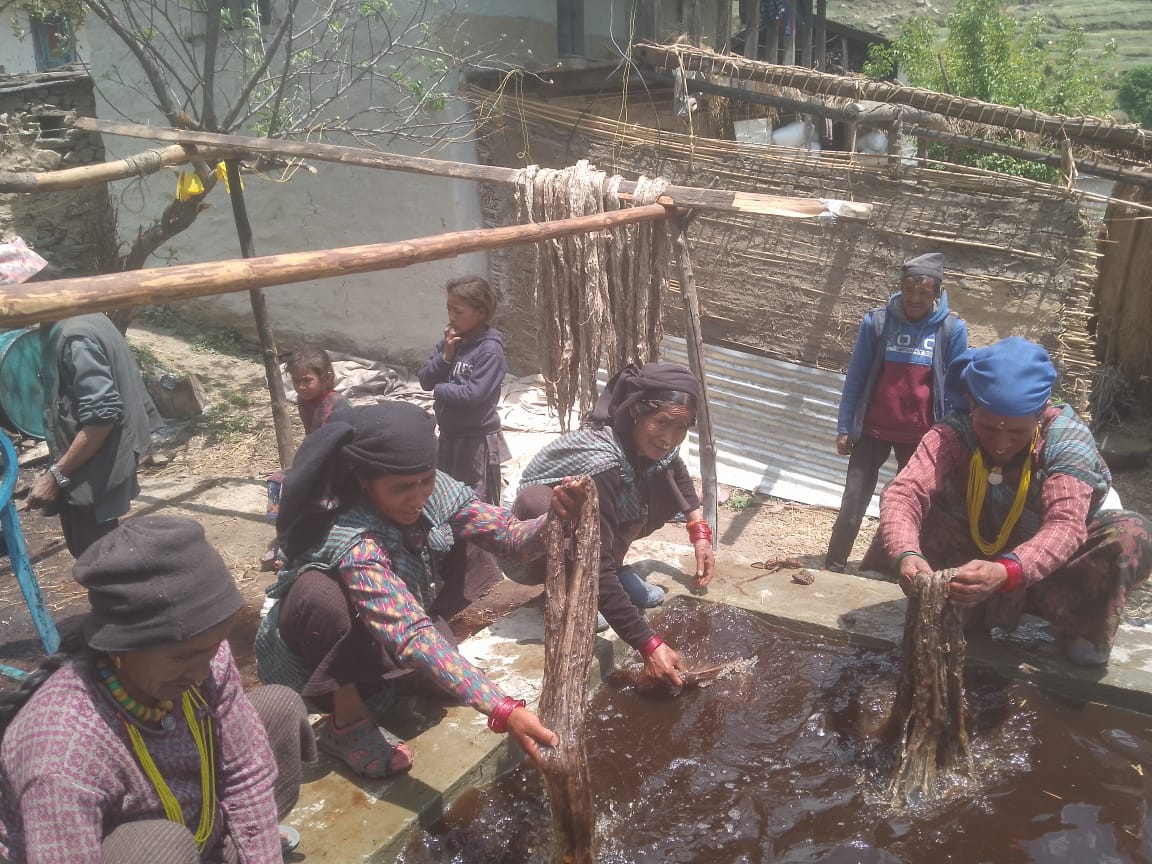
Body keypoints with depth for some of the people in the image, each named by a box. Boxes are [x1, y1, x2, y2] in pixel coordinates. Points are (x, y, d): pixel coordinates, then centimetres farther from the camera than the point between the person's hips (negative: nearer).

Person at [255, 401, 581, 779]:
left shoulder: (434, 491, -19)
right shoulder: (353, 545, -38)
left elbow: (507, 535, -19)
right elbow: (411, 636, -47)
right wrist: (503, 711, -55)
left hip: (374, 648, 6)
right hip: (310, 657, -6)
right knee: (319, 592, -38)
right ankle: (346, 721, -15)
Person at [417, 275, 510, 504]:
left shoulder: (490, 350, -18)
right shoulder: (451, 341, 3)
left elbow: (473, 394, -26)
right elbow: (425, 380, 1)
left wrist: (439, 389, -11)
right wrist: (446, 354, -14)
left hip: (477, 438, -7)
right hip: (448, 434, 7)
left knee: (480, 503, 5)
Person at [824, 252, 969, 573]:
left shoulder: (952, 329, -5)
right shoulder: (876, 322, -4)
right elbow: (856, 378, 1)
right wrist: (844, 427, -1)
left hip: (921, 436, 0)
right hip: (872, 430, 0)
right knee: (853, 502, 1)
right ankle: (833, 567, 10)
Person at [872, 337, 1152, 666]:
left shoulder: (1068, 438, -23)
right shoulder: (951, 437, -20)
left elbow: (1065, 526, -36)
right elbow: (903, 493, -35)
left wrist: (1006, 572, -55)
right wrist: (906, 554, -57)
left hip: (1048, 571, 0)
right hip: (974, 564, 0)